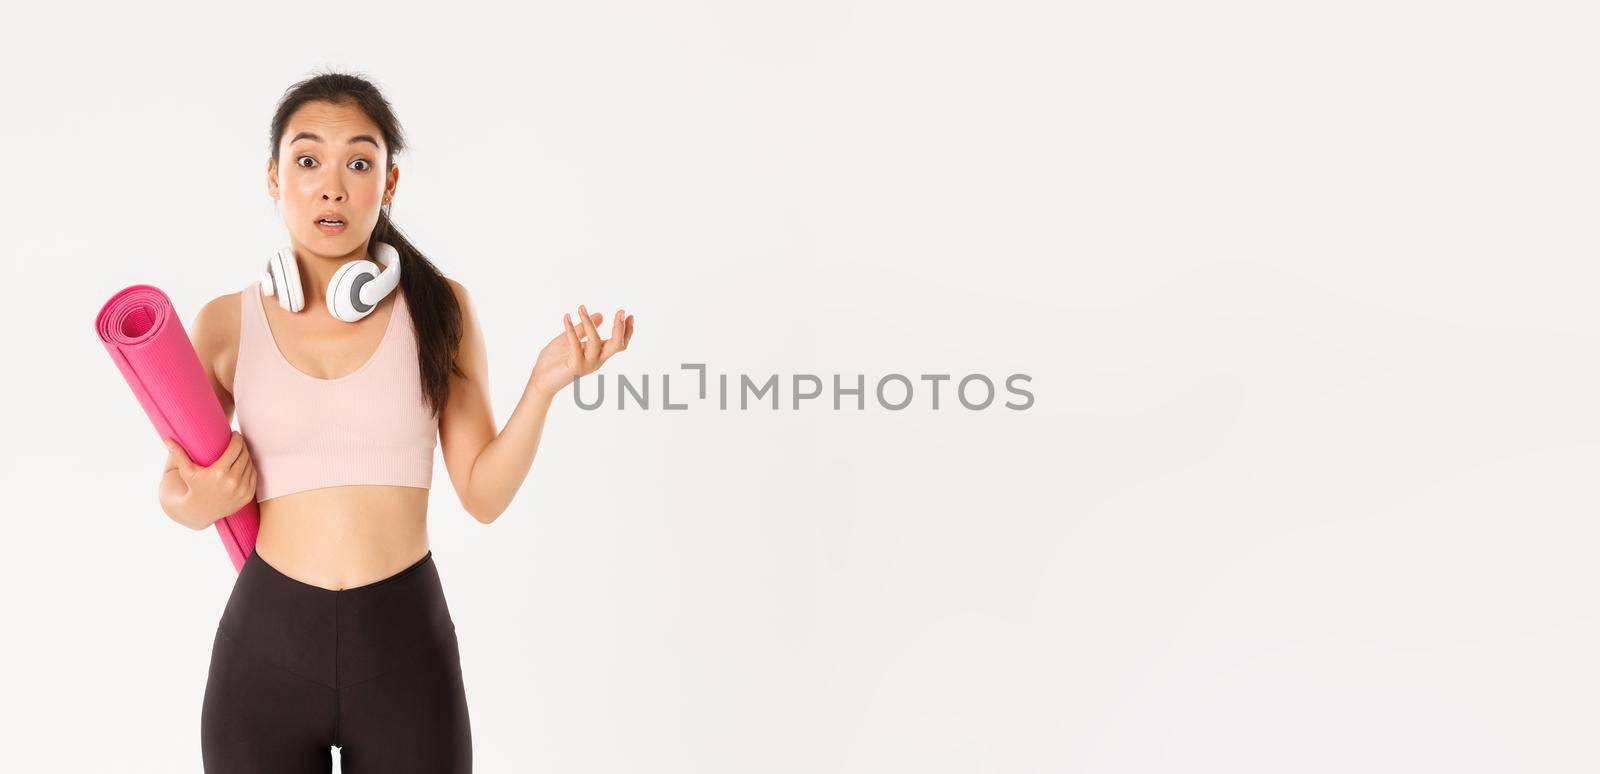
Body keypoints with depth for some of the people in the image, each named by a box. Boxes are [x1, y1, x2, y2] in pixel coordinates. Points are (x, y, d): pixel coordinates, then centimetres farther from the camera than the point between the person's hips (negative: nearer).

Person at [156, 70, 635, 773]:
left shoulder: (439, 308, 0)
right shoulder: (226, 325, -1)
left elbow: (483, 494, -1)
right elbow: (178, 490, 12)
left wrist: (544, 385, -13)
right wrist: (198, 501, -10)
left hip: (406, 646, 0)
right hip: (265, 644, 0)